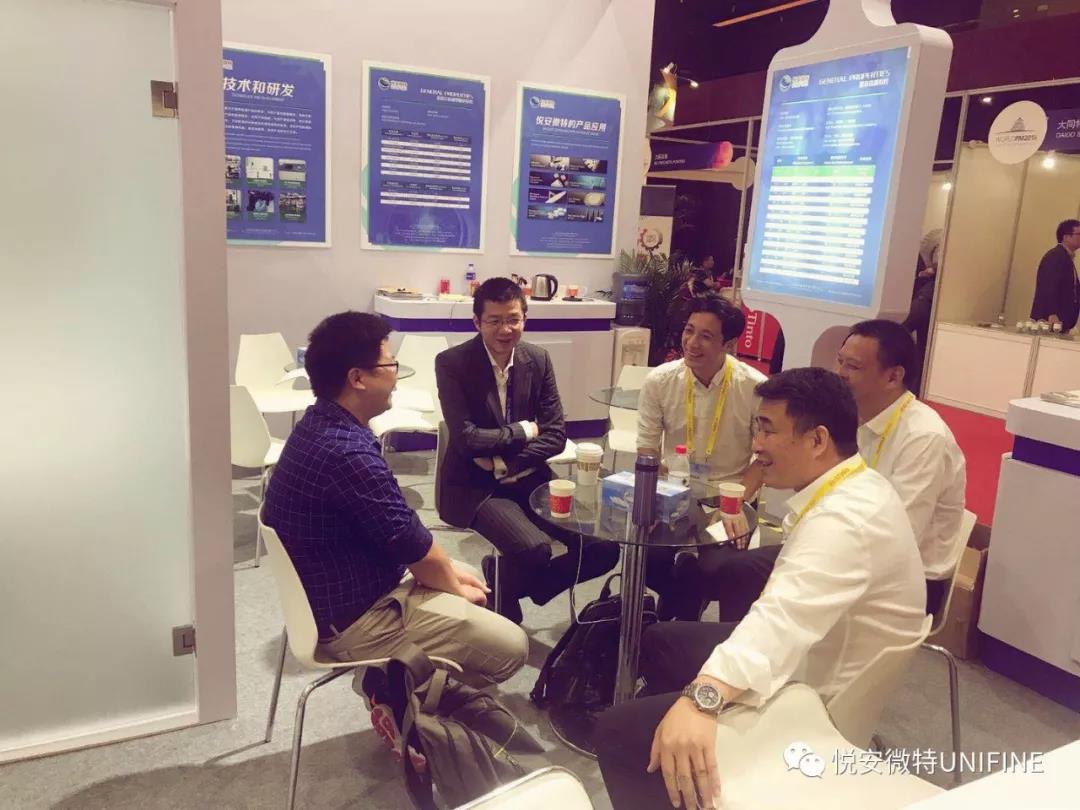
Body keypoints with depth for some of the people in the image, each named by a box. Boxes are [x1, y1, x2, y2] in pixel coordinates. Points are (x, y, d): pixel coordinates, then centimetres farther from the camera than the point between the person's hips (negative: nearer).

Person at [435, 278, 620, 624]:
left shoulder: (538, 360, 2)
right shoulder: (452, 363, -10)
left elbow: (556, 435, 0)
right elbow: (466, 438, -18)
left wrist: (506, 464, -13)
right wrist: (523, 430, -9)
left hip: (527, 478, 5)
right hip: (475, 485, -5)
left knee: (604, 547, -10)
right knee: (534, 548, -31)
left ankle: (507, 581, 12)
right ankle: (503, 600, 5)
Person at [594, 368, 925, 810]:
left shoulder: (845, 519, -29)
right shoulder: (851, 489, 3)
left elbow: (788, 616, -47)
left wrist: (701, 698, -59)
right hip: (811, 662, 10)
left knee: (619, 729, -17)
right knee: (659, 641, 22)